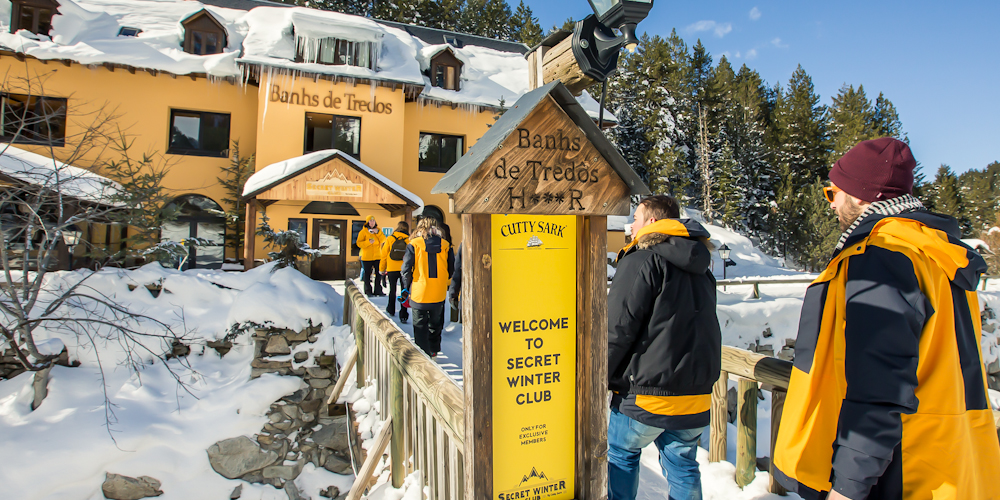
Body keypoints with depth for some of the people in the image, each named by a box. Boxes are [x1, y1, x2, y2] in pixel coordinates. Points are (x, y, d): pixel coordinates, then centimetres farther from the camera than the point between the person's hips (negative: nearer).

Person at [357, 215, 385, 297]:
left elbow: (383, 240, -2)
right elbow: (359, 243, -6)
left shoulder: (378, 230, 10)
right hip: (367, 257, -3)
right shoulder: (363, 231, 0)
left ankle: (378, 291, 12)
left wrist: (378, 232, -14)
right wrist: (368, 242, -21)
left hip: (378, 256, 3)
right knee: (367, 274, 0)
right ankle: (368, 291, 8)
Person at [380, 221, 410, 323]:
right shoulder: (409, 240, -7)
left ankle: (391, 310, 34)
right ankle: (403, 315, 0)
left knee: (392, 290, 19)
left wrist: (382, 269, 11)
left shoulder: (390, 239, -5)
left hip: (392, 269, 1)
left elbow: (384, 255, 0)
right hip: (405, 270, -1)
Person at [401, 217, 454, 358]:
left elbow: (406, 269, -7)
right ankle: (433, 350, 34)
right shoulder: (445, 245, -1)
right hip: (439, 294, 3)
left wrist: (406, 288, 7)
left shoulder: (414, 244, -8)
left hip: (419, 293, -3)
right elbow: (452, 269, 5)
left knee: (420, 325, 8)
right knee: (435, 323, 21)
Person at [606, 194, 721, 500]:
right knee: (683, 466, 17)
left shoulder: (641, 261, -13)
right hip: (696, 394, 7)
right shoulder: (701, 270, 13)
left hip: (646, 394, -7)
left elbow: (618, 329, -17)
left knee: (620, 454, 13)